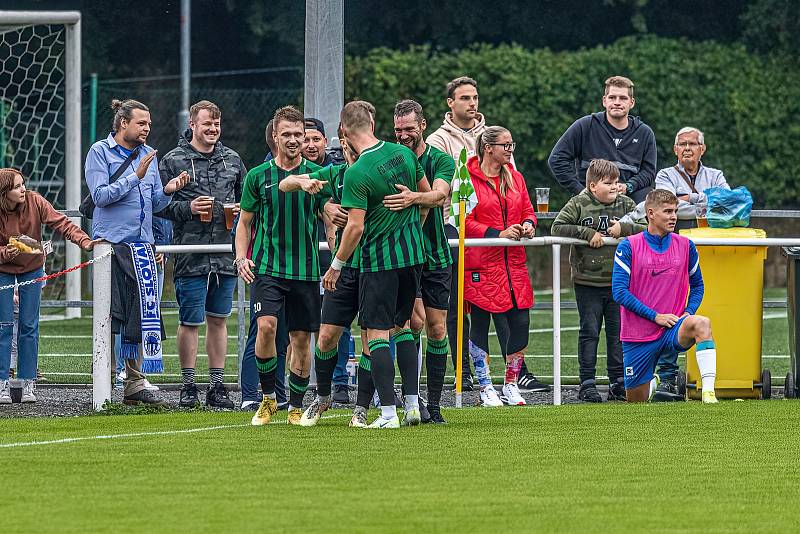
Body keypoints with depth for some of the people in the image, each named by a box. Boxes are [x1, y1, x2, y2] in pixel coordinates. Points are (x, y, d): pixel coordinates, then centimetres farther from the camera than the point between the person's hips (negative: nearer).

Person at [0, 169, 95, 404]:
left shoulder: (34, 201, -18)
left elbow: (60, 222, -21)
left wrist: (84, 241, -35)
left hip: (31, 268, 2)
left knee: (29, 326, 0)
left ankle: (28, 383, 4)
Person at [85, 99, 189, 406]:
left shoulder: (148, 154, 16)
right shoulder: (100, 152, -1)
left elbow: (154, 204, 17)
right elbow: (100, 195, -12)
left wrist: (168, 190, -3)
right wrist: (135, 176, -15)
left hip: (143, 243, 6)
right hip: (111, 242, -6)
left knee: (140, 317, 3)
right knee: (113, 315, -7)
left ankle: (134, 386, 6)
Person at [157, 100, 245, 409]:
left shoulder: (232, 160, 12)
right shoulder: (173, 160, -1)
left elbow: (246, 197, 22)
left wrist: (241, 210, 1)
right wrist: (187, 208, -16)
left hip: (226, 254, 4)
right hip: (191, 256, -4)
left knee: (218, 320, 10)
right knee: (190, 322, 0)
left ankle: (217, 386, 15)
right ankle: (188, 386, 8)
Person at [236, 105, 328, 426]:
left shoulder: (316, 174, 5)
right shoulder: (258, 176, 5)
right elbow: (245, 222, 12)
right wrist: (241, 258, -2)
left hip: (306, 270, 1)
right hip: (266, 267, -1)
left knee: (301, 339, 3)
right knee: (266, 326, -20)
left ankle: (296, 407, 17)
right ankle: (268, 397, -3)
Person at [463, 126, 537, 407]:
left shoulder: (515, 178, 14)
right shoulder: (468, 178, -7)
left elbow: (527, 210, 19)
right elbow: (464, 221, -11)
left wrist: (528, 225, -4)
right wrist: (499, 234, -18)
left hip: (513, 262, 6)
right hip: (480, 263, -6)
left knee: (521, 321, 0)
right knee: (480, 323, 0)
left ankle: (511, 384, 15)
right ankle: (485, 388, 10)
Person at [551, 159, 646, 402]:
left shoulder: (625, 204, 4)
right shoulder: (579, 204, -4)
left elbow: (648, 228, 2)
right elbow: (557, 228, -11)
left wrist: (625, 229, -14)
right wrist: (587, 233, -17)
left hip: (618, 281, 3)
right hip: (587, 281, -3)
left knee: (618, 332, 6)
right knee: (589, 332, 1)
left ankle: (618, 382, 13)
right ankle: (587, 384, 5)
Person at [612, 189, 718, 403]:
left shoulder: (685, 246, 3)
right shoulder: (628, 247, -6)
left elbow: (697, 285, 17)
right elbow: (619, 291, -10)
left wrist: (689, 312, -3)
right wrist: (655, 316, -15)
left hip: (674, 329, 1)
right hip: (638, 335, -1)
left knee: (702, 323, -35)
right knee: (636, 401, 6)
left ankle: (708, 392, -40)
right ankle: (652, 381, 44)